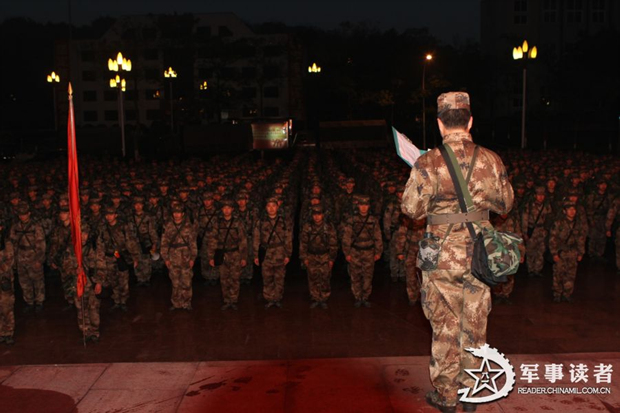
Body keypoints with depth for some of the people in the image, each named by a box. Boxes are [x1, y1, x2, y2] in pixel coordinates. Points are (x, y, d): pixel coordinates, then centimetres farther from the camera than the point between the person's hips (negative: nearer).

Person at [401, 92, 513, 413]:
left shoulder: (428, 163, -12)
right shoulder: (490, 160, -3)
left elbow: (411, 209, -8)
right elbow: (505, 205, 8)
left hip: (444, 255, -2)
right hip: (480, 253, 3)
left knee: (445, 325, 10)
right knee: (474, 324, 15)